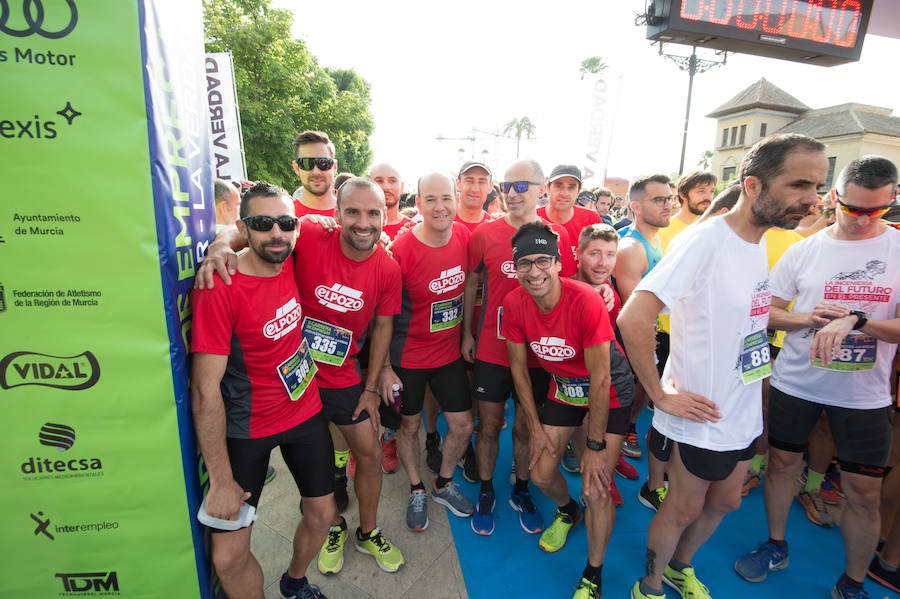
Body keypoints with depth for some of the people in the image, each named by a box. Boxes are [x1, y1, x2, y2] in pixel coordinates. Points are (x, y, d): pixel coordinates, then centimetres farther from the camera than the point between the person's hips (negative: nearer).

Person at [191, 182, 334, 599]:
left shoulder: (289, 263, -7)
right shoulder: (219, 290, -22)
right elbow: (205, 390, -21)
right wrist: (221, 481, -19)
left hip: (306, 411, 5)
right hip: (246, 428, -5)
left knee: (322, 513, 16)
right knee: (228, 557, -3)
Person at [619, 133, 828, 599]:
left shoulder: (759, 241, 3)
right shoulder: (705, 240, -23)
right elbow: (632, 319, -31)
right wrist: (660, 395, -24)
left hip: (745, 413, 8)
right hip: (699, 416, -8)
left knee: (724, 502, 23)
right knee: (685, 509, 11)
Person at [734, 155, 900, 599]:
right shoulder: (803, 250, 0)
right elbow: (766, 312, 3)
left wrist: (855, 321, -27)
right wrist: (807, 318, -15)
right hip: (794, 382, 1)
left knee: (864, 493, 7)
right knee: (782, 463, 14)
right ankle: (776, 547, 36)